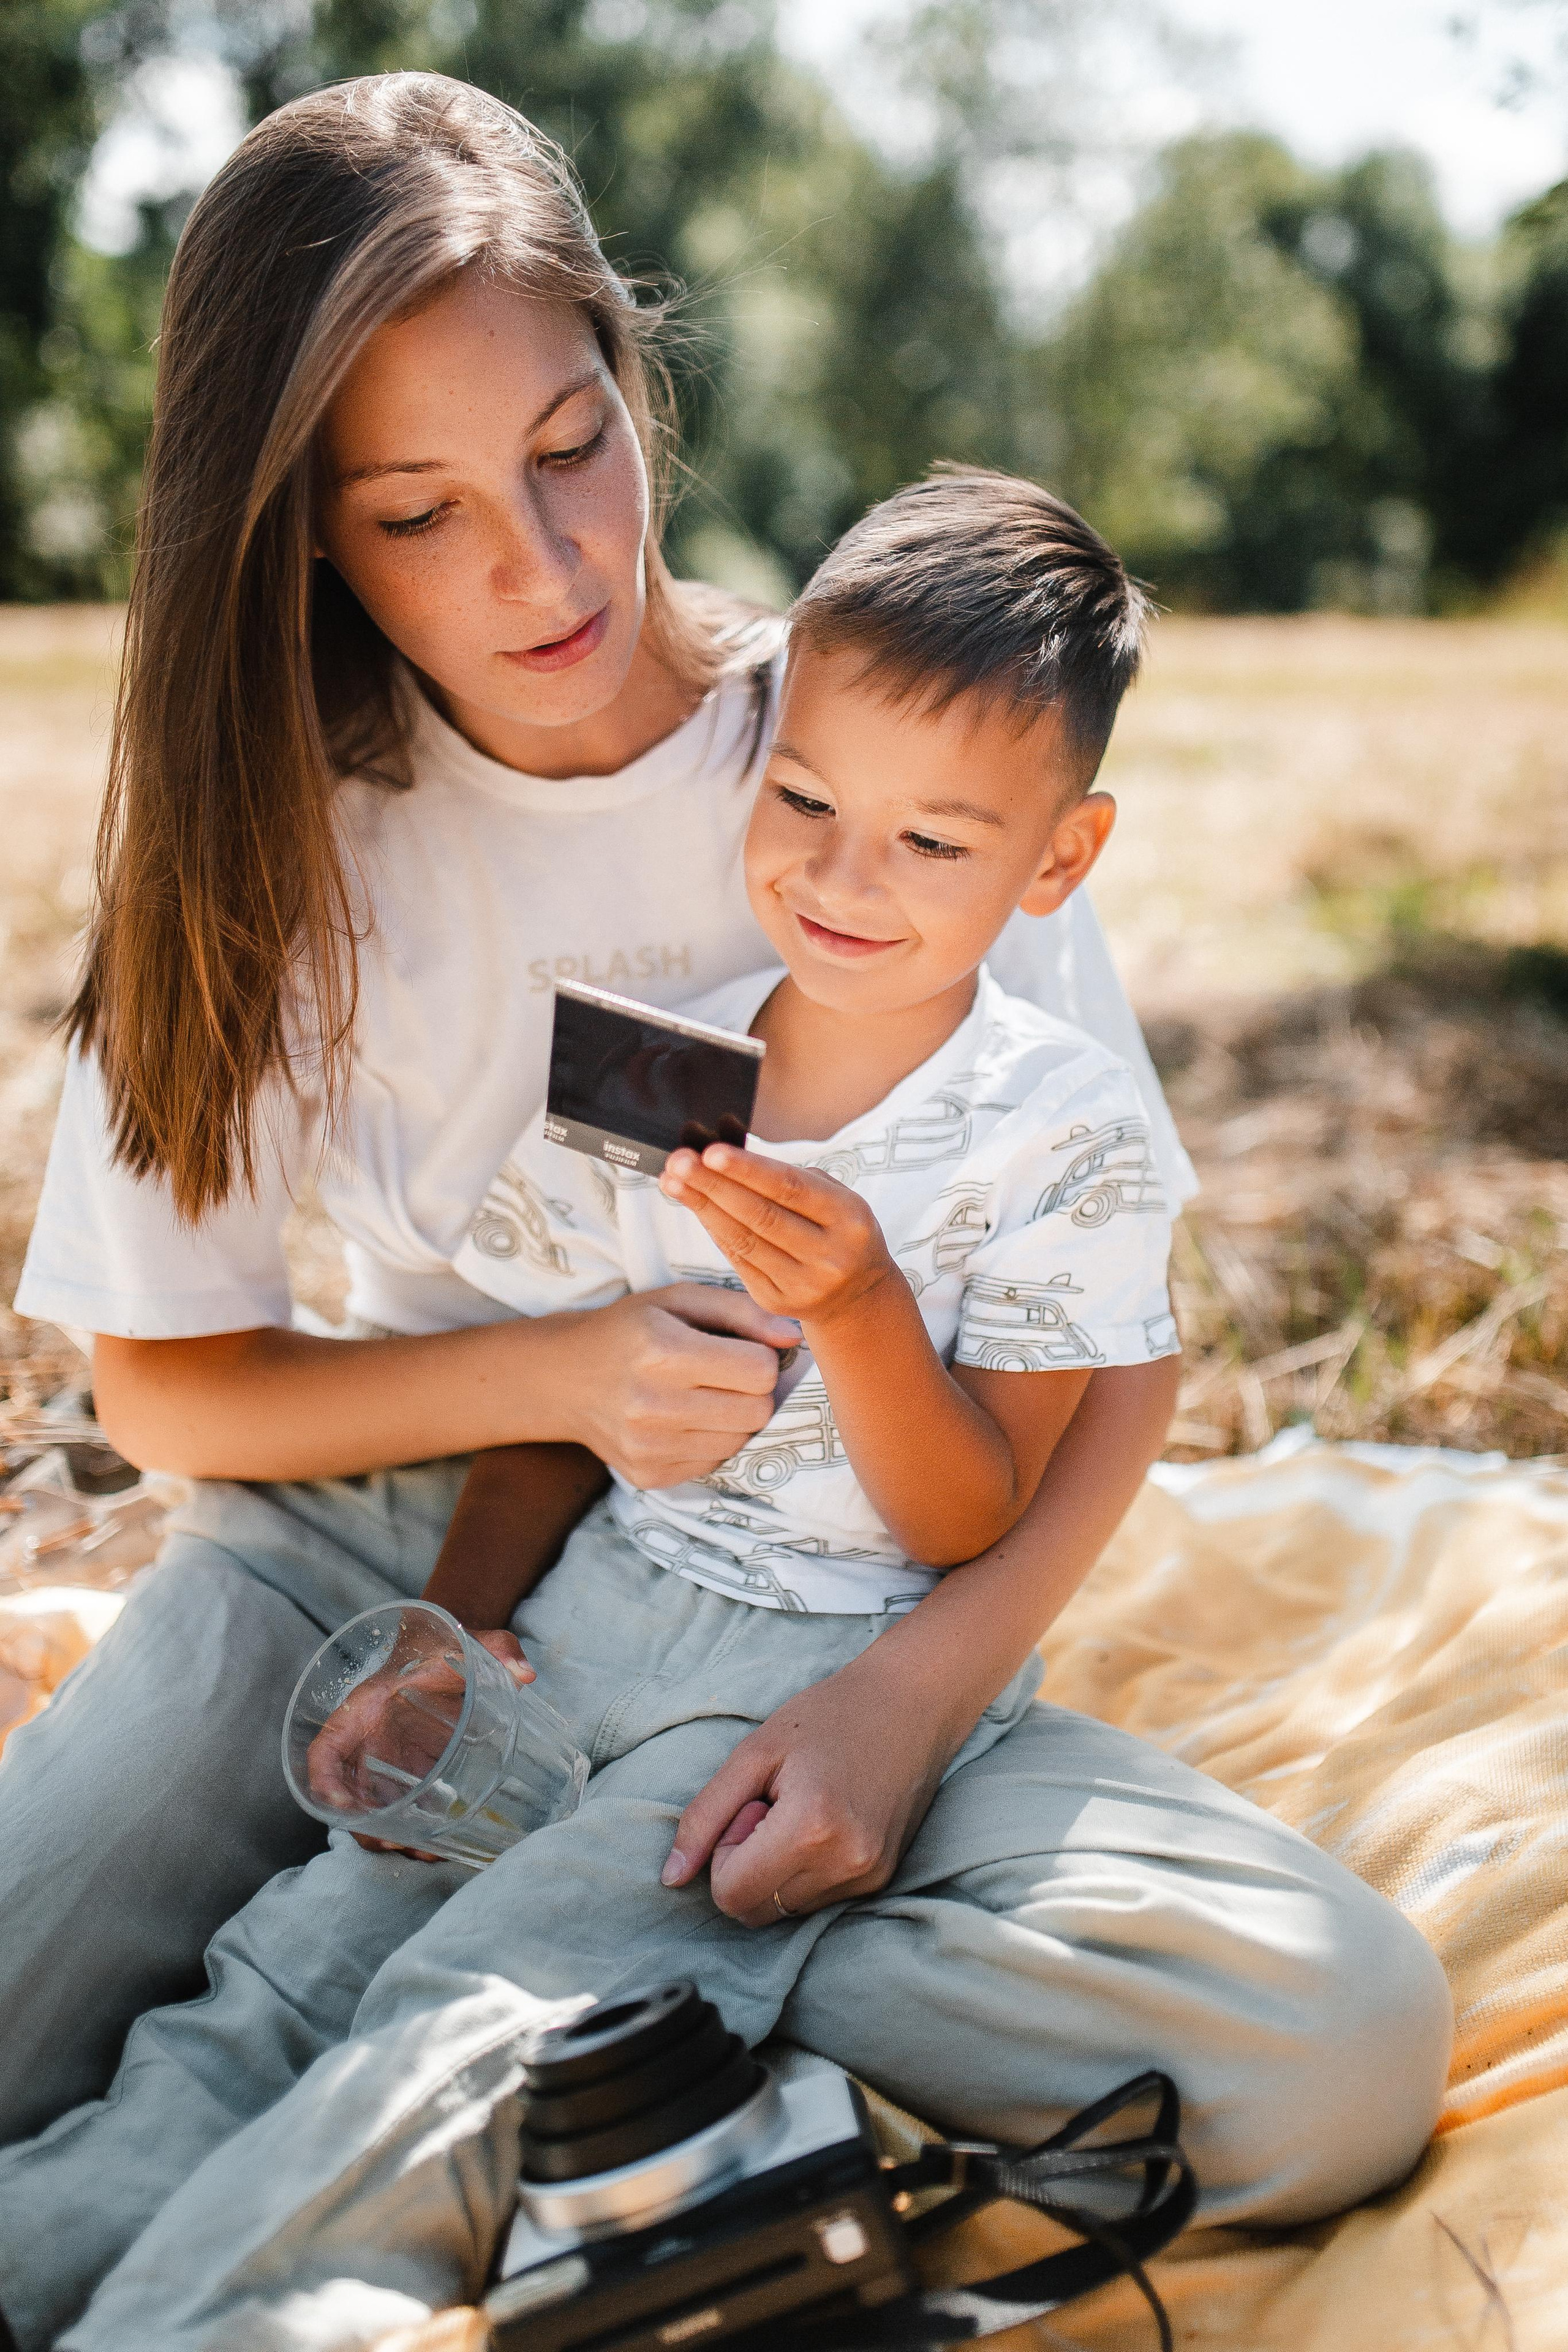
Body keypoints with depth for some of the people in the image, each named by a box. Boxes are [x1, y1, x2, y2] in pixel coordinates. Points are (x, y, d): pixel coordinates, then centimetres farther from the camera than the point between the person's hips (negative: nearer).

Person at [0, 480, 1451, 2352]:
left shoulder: (1063, 1136, -5)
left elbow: (975, 1533, -7)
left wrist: (857, 1305, -24)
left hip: (899, 1691, -1)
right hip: (583, 1644, 2)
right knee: (291, 1971, -24)